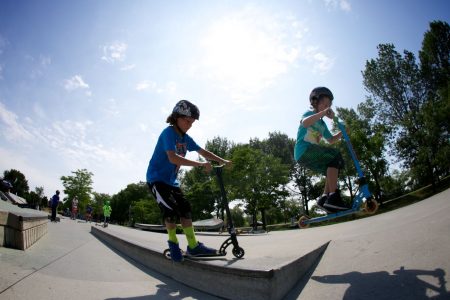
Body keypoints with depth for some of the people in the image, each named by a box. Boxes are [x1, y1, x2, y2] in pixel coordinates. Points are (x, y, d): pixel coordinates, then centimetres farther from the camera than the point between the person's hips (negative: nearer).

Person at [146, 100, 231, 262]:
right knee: (170, 209, -20)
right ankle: (173, 243, 3)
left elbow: (203, 152, 12)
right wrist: (201, 164, -37)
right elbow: (173, 158, -36)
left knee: (185, 208, 0)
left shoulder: (185, 138, 4)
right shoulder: (169, 133, -20)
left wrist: (223, 161, 2)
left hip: (171, 180, 8)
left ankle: (193, 246, 7)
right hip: (157, 178, -7)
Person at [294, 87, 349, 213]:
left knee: (335, 167, 7)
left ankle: (324, 198, 5)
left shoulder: (322, 124, 26)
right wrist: (323, 113, -32)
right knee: (335, 155, -21)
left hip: (310, 155, 9)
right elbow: (305, 122, -24)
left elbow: (331, 140, 31)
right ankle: (333, 197, -27)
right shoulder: (310, 113, 2)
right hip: (304, 150, -9)